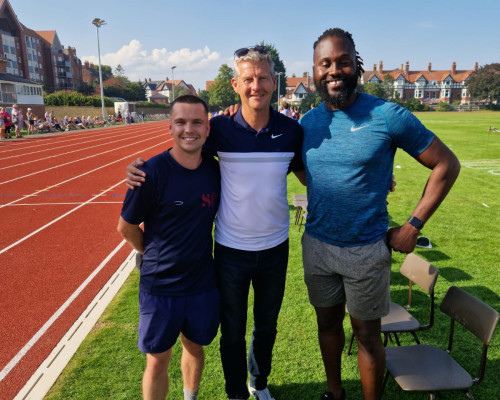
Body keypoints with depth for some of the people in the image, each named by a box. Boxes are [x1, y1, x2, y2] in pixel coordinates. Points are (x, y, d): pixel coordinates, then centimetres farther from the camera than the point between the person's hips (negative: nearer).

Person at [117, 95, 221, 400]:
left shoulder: (214, 168, -6)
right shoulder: (153, 172, -19)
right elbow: (126, 227, -7)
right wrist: (156, 256, 3)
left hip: (204, 283, 4)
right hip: (159, 286, -4)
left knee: (195, 348, 23)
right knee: (158, 361, 12)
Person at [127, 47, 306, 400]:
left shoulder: (291, 130, -7)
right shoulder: (220, 128, -12)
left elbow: (305, 173, 8)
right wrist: (140, 168, -15)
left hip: (275, 248, 2)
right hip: (231, 250, -2)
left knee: (267, 328, 22)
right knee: (233, 333, 16)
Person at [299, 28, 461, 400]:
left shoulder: (388, 115, -12)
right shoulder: (308, 122, 0)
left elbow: (447, 164, -7)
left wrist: (413, 225, -10)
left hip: (366, 250, -4)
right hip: (316, 244, 4)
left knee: (367, 335, 11)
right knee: (328, 322, 20)